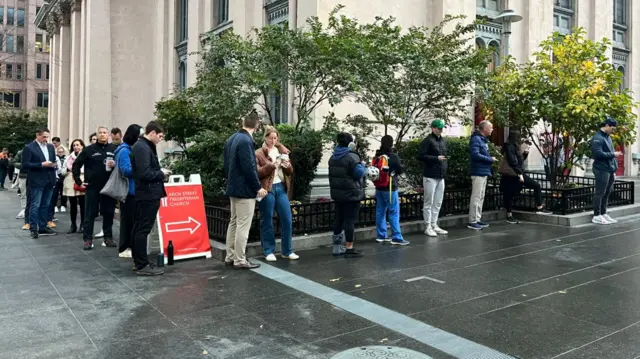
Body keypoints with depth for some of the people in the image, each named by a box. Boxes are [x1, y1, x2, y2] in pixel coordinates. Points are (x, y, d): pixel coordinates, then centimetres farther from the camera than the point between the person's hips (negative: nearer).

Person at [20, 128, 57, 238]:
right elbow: (25, 164, -11)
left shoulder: (51, 147, 13)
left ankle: (42, 227, 17)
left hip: (49, 180, 6)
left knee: (45, 205, 10)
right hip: (37, 181, -6)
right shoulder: (29, 148, -5)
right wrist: (42, 164, -18)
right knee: (35, 205, -2)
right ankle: (33, 229, 3)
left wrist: (53, 165, -2)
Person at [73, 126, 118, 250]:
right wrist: (78, 181, 2)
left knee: (108, 213, 8)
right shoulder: (89, 149, 1)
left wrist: (115, 164, -12)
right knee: (90, 214, 3)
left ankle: (108, 238, 19)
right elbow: (76, 164, 6)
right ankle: (88, 239, 10)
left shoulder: (114, 149, 4)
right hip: (92, 187, -1)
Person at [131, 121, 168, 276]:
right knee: (143, 230, -5)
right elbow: (145, 173, -24)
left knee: (139, 229, 15)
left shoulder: (143, 146, 15)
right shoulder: (143, 148, -17)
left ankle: (138, 262, 24)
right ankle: (142, 265, 0)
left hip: (145, 194, 11)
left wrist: (159, 172, 5)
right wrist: (161, 173, -11)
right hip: (148, 195, -11)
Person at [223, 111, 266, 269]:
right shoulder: (246, 141, -20)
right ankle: (240, 260, 3)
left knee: (234, 222, 16)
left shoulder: (231, 139, 9)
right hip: (245, 189, -10)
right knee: (243, 225, -3)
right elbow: (249, 167, -22)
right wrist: (258, 187, -14)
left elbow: (226, 164, 15)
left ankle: (230, 256, 23)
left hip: (233, 187, 10)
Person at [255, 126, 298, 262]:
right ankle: (268, 251, 14)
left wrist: (287, 166, -9)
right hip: (267, 189, -4)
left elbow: (290, 172, 13)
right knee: (267, 221, 3)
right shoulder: (258, 153, -1)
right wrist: (271, 165, -21)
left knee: (287, 219, 2)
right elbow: (257, 173, -9)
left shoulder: (283, 151, 14)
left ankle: (287, 251, 13)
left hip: (281, 188, 4)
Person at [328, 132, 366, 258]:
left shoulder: (333, 157, 12)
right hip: (351, 193, -8)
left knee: (339, 219, 12)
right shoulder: (352, 157, -15)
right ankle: (349, 248, -2)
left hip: (338, 193, 8)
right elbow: (359, 173, -18)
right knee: (350, 220, -5)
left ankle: (337, 247, 19)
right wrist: (362, 165, 0)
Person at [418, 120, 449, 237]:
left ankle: (434, 225, 22)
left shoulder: (443, 141, 15)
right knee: (429, 202, -1)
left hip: (441, 176, 8)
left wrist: (445, 168, 12)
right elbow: (420, 156, -16)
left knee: (438, 203, 12)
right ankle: (428, 227, 6)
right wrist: (436, 158, -20)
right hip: (430, 176, -8)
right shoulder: (427, 141, -9)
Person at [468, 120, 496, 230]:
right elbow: (475, 154, -23)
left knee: (481, 197, 13)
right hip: (478, 172, -10)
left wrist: (491, 158, 3)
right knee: (476, 197, -7)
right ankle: (472, 221, -3)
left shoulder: (484, 139, 17)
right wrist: (490, 159, -14)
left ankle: (477, 219, 20)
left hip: (484, 172, 10)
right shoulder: (476, 139, -13)